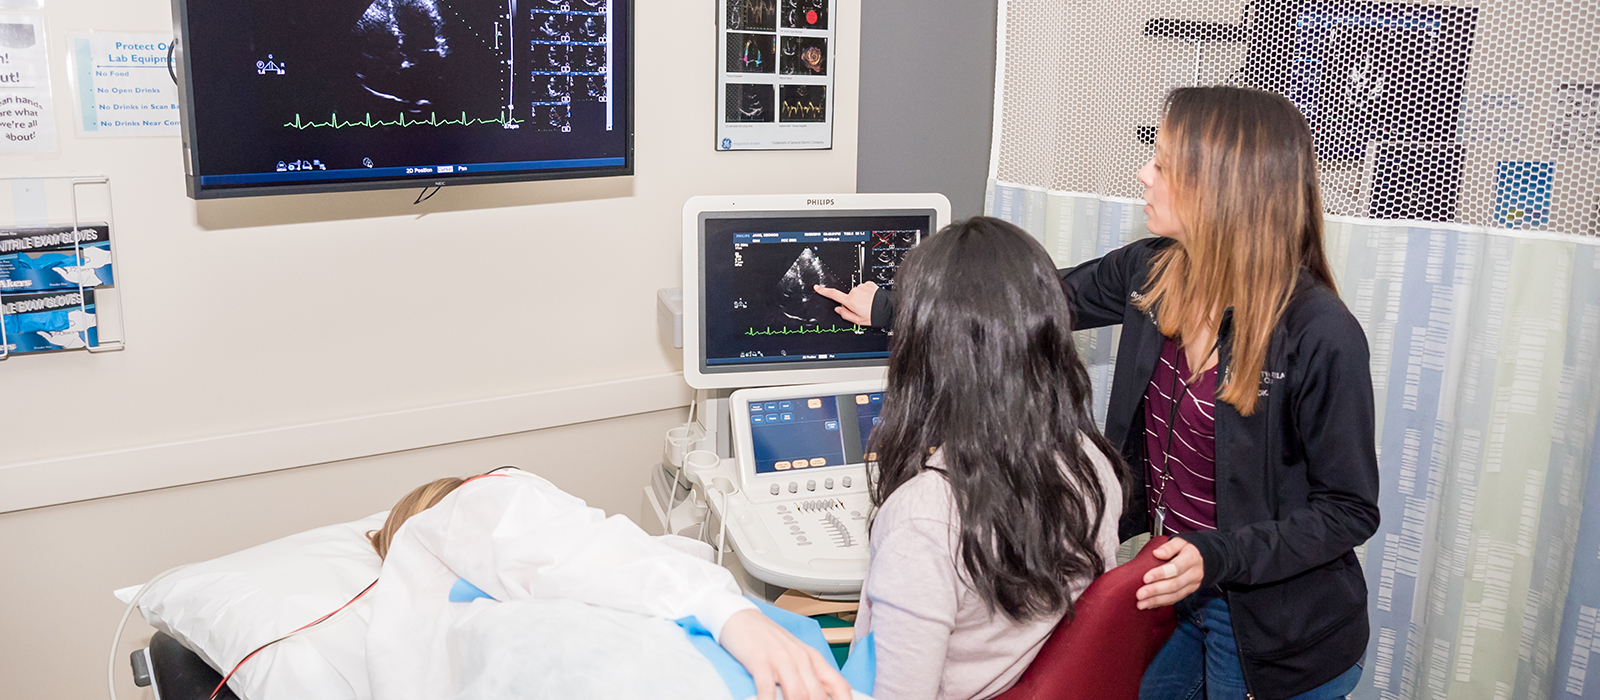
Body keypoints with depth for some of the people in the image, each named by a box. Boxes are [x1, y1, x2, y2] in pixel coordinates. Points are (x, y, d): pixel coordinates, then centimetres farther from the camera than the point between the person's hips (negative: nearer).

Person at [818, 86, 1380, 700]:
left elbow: (1350, 510, -16)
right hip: (1172, 589, 6)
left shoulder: (1321, 336, -25)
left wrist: (1217, 556, -28)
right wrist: (890, 309, 12)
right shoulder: (1151, 272, -7)